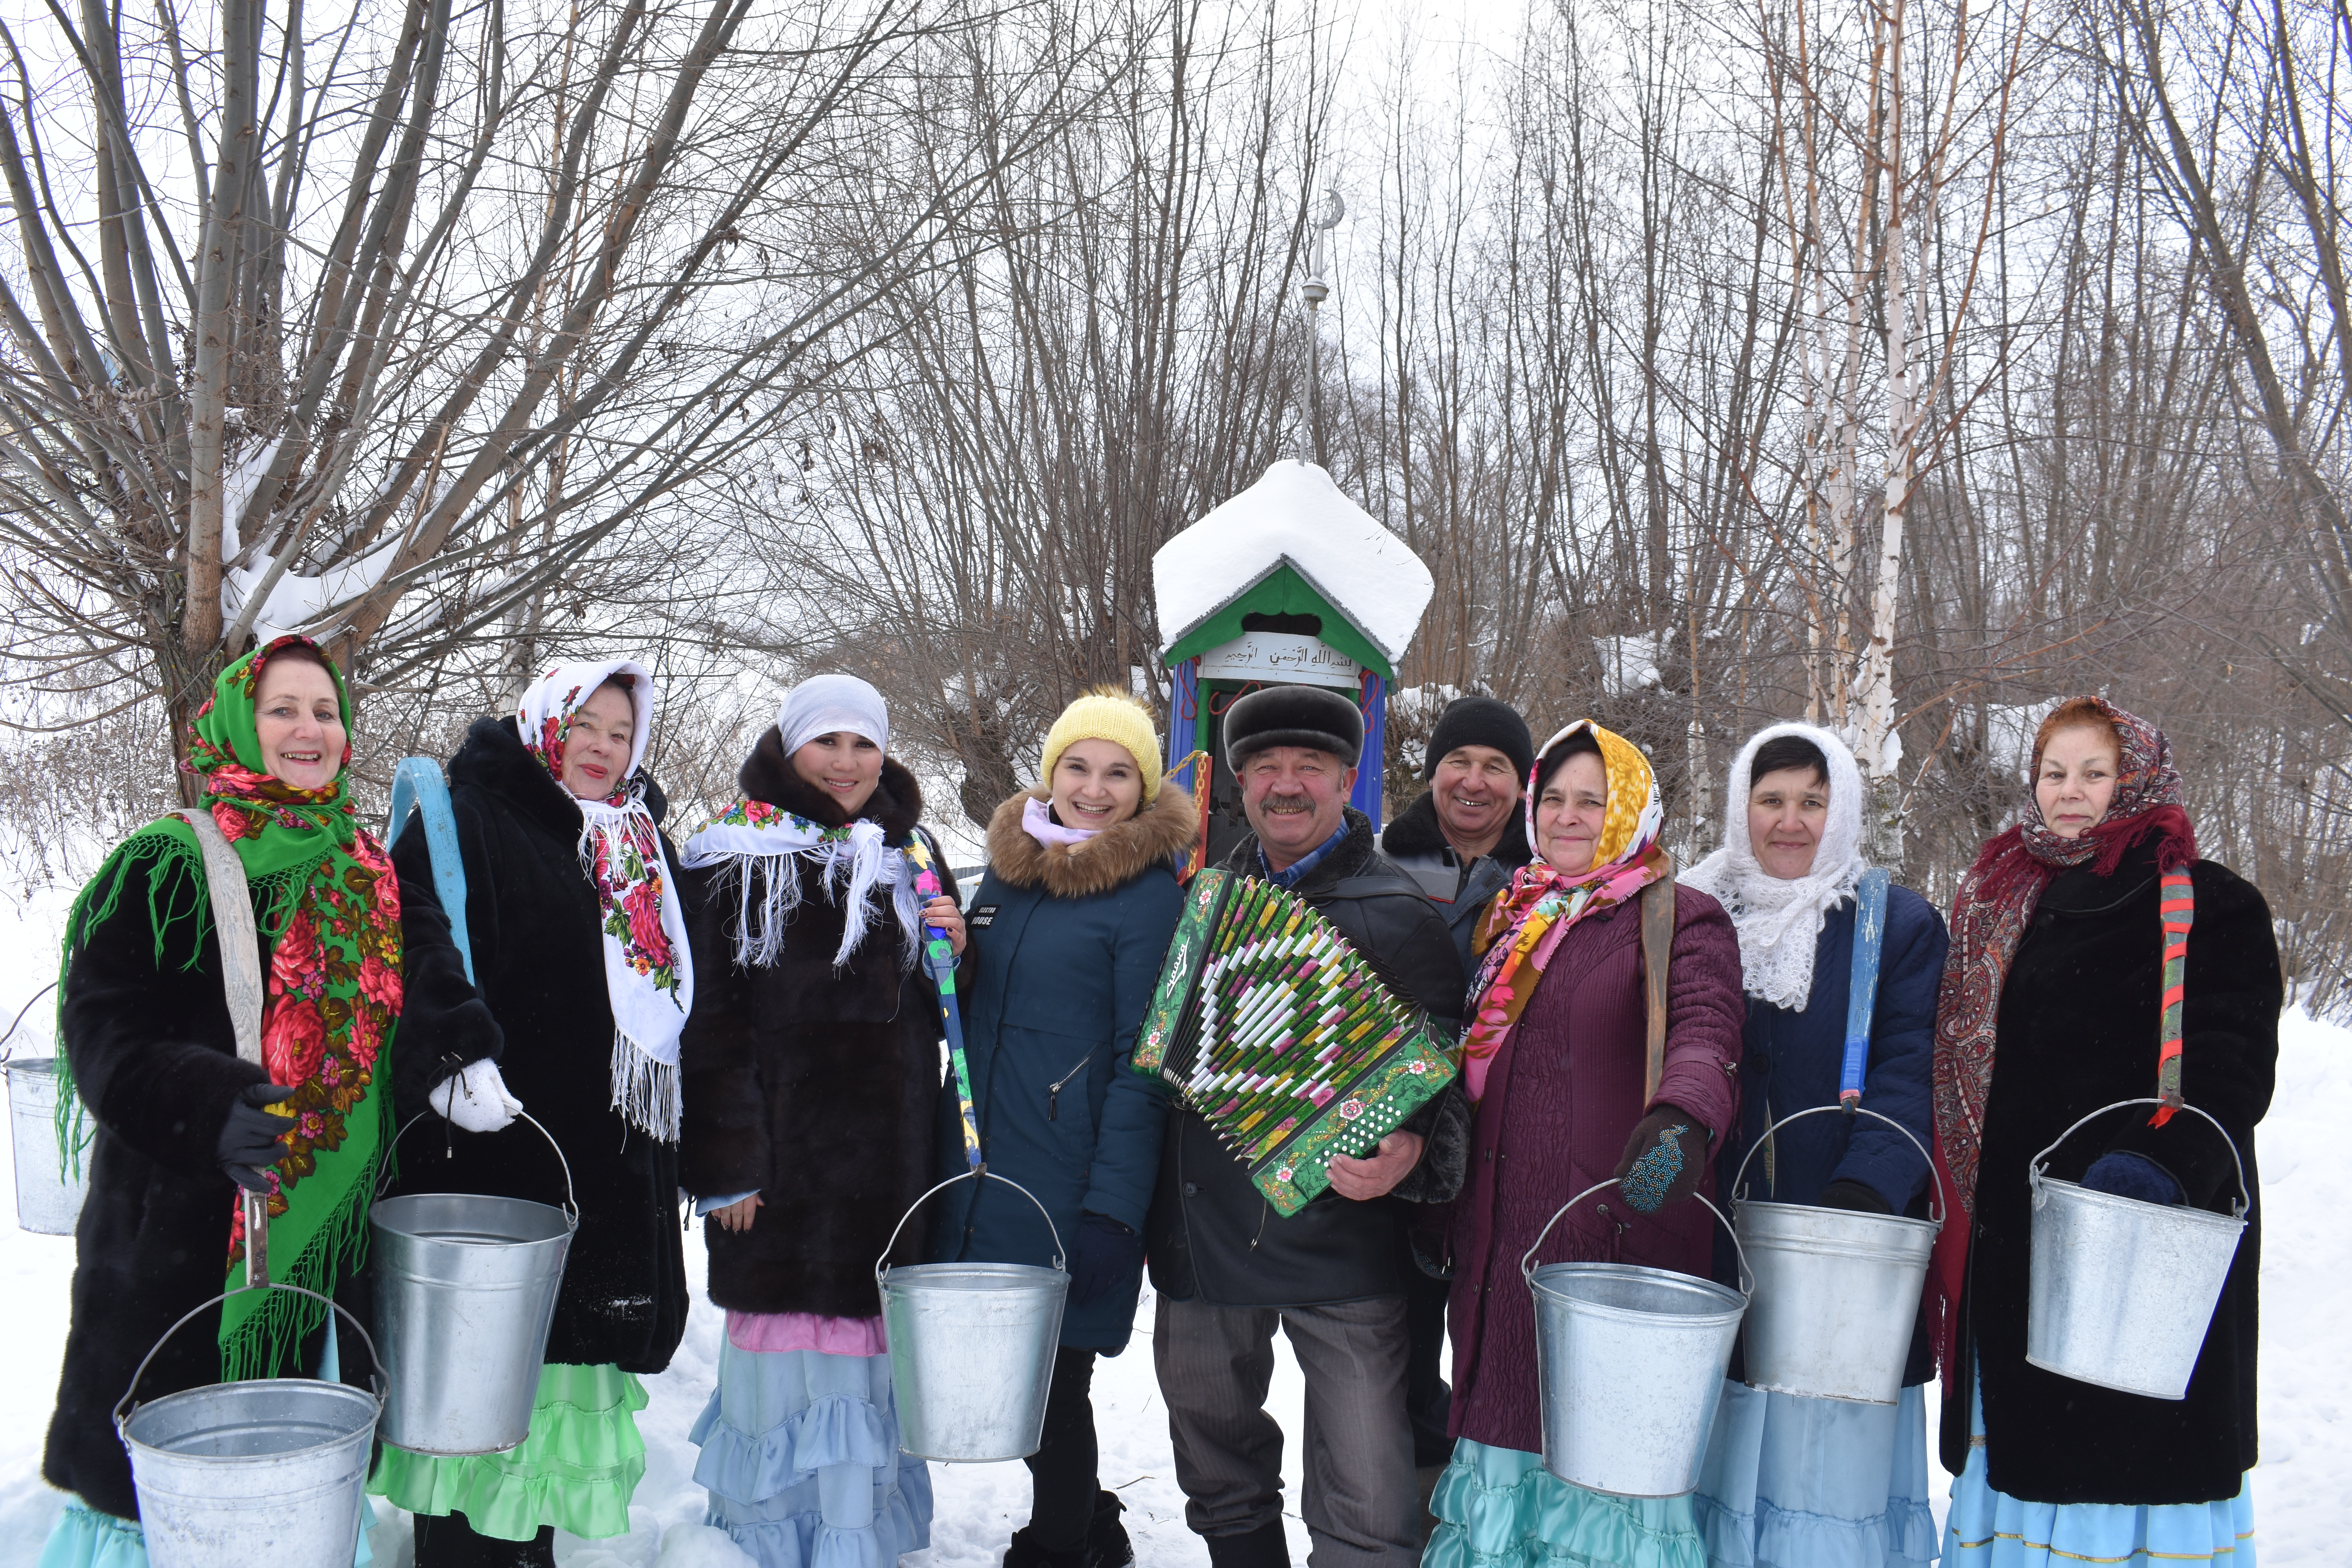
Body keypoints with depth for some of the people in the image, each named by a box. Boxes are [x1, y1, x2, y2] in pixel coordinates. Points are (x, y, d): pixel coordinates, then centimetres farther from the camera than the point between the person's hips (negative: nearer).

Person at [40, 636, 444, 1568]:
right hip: (182, 1229, -5)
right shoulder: (167, 868, -8)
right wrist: (205, 1108, -31)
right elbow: (102, 1032, -15)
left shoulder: (368, 875, 11)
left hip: (330, 1228, 5)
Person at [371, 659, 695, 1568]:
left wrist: (691, 1156, 22)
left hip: (614, 1171, 7)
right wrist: (450, 1058, -33)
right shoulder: (469, 820, -3)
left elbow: (677, 1003, 25)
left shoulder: (645, 848, 18)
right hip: (494, 1149, -6)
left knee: (566, 1360, 13)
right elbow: (422, 940, -18)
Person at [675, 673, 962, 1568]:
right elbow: (709, 1020, -5)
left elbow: (932, 1009, 20)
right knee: (782, 1335, 0)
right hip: (779, 1151, -3)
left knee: (868, 1342, 4)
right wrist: (724, 1161, -11)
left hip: (886, 1150, 3)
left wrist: (952, 952, -2)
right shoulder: (738, 864, 0)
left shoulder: (911, 859, 13)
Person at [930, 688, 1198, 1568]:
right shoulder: (1008, 868, 11)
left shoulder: (1149, 893, -8)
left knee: (1051, 1382, 2)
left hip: (1068, 1188, -6)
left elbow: (1143, 1063, -12)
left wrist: (1113, 1212, -17)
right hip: (978, 1173, 6)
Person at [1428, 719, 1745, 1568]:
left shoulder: (1684, 921, -3)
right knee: (1509, 1424, 12)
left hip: (1624, 1235, -6)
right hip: (1505, 1239, 6)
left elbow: (1707, 1035, -21)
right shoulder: (1510, 919, 16)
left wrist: (1682, 1119, -42)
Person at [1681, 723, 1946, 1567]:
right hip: (1713, 1256, 2)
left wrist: (1864, 1194, -21)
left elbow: (1907, 1078, -6)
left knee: (1831, 1467, -1)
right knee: (1718, 1460, 5)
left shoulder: (1900, 925, 3)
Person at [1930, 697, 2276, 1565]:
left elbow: (2236, 1067, -11)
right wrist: (1961, 1213, 9)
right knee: (2018, 1442, 11)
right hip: (2012, 1229, 5)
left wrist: (2165, 1163, -28)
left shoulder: (2214, 907, -2)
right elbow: (1962, 1065, 17)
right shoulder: (2000, 902, 13)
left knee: (2131, 1451, -2)